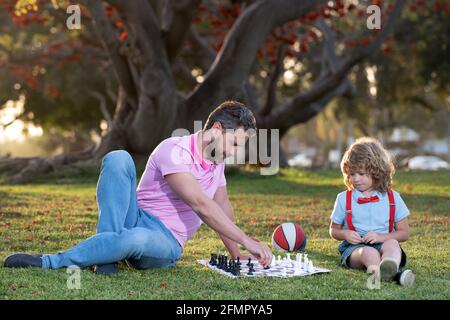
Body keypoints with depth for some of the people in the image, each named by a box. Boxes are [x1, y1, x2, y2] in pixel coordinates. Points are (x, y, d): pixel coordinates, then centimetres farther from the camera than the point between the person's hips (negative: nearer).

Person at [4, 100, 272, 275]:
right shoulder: (174, 150, -13)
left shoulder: (217, 161, 10)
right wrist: (247, 241, -24)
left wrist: (235, 253, 23)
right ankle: (109, 254, -29)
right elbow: (201, 205, -22)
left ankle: (49, 262, -26)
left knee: (134, 239, -39)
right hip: (136, 218, -3)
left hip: (165, 243, 3)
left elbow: (222, 207, 26)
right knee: (118, 158, -29)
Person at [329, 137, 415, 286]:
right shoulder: (344, 198, 10)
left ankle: (388, 267, -70)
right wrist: (345, 234, -6)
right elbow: (334, 230, 19)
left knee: (392, 244, -34)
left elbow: (404, 233, 9)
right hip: (354, 248, 0)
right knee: (368, 252, -35)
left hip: (382, 243, 1)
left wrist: (381, 236, -9)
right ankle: (394, 274, -67)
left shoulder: (393, 198, 9)